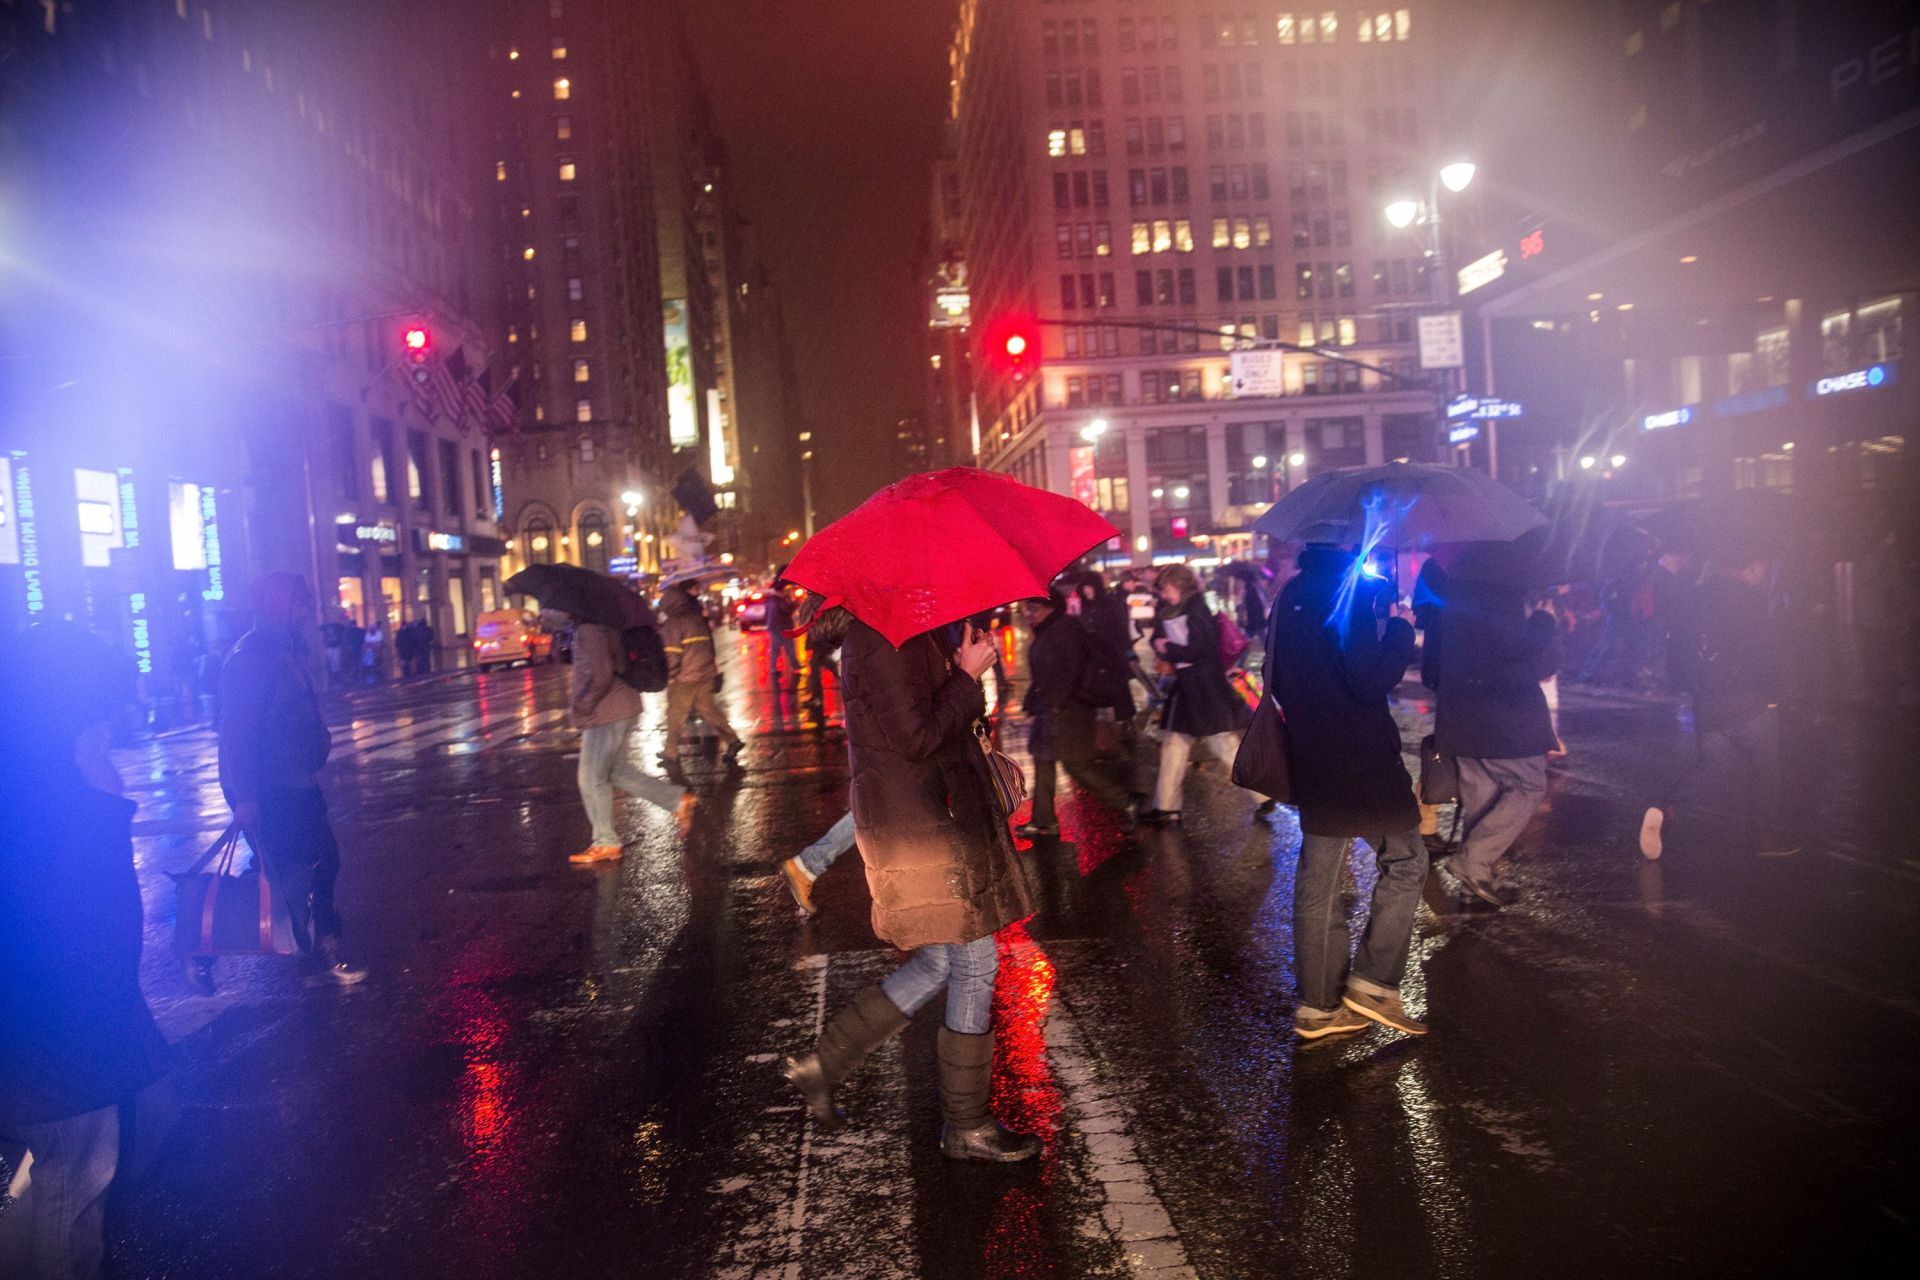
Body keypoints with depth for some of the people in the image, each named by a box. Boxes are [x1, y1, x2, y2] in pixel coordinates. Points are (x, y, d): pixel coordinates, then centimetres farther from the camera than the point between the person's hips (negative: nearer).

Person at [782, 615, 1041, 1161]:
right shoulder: (885, 640, -20)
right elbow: (915, 738, -23)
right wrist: (969, 675, -15)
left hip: (933, 810, 11)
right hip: (922, 822, -11)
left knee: (942, 963, 17)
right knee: (975, 965, 1)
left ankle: (824, 1062, 24)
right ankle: (966, 1126, 15)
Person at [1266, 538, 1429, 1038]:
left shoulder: (1291, 595, 10)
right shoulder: (1354, 589, -15)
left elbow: (1276, 681, 17)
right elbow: (1372, 681, -21)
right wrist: (1402, 629, -9)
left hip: (1310, 761, 7)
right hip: (1362, 758, -7)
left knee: (1318, 877, 10)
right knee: (1404, 861, 9)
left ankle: (1318, 1006, 16)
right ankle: (1373, 983, 5)